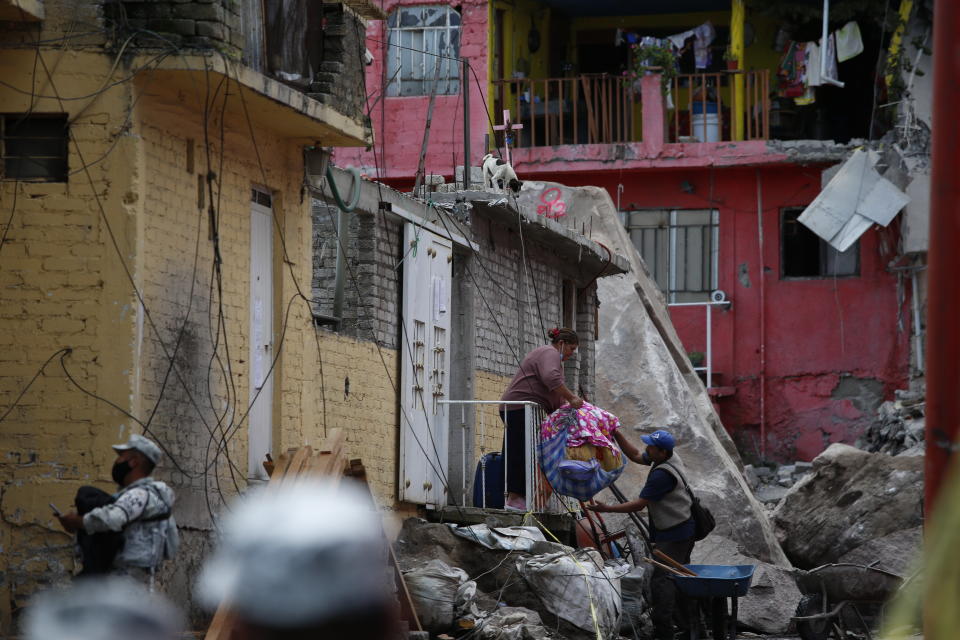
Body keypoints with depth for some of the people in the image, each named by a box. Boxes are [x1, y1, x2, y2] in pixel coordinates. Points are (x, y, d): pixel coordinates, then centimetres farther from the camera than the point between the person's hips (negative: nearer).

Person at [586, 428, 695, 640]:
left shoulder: (662, 475, -26)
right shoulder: (671, 457, 3)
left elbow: (640, 504, -22)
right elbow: (635, 456, 15)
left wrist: (607, 509, -18)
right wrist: (616, 434, 8)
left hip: (674, 535, -11)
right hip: (684, 530, 11)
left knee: (661, 580, -12)